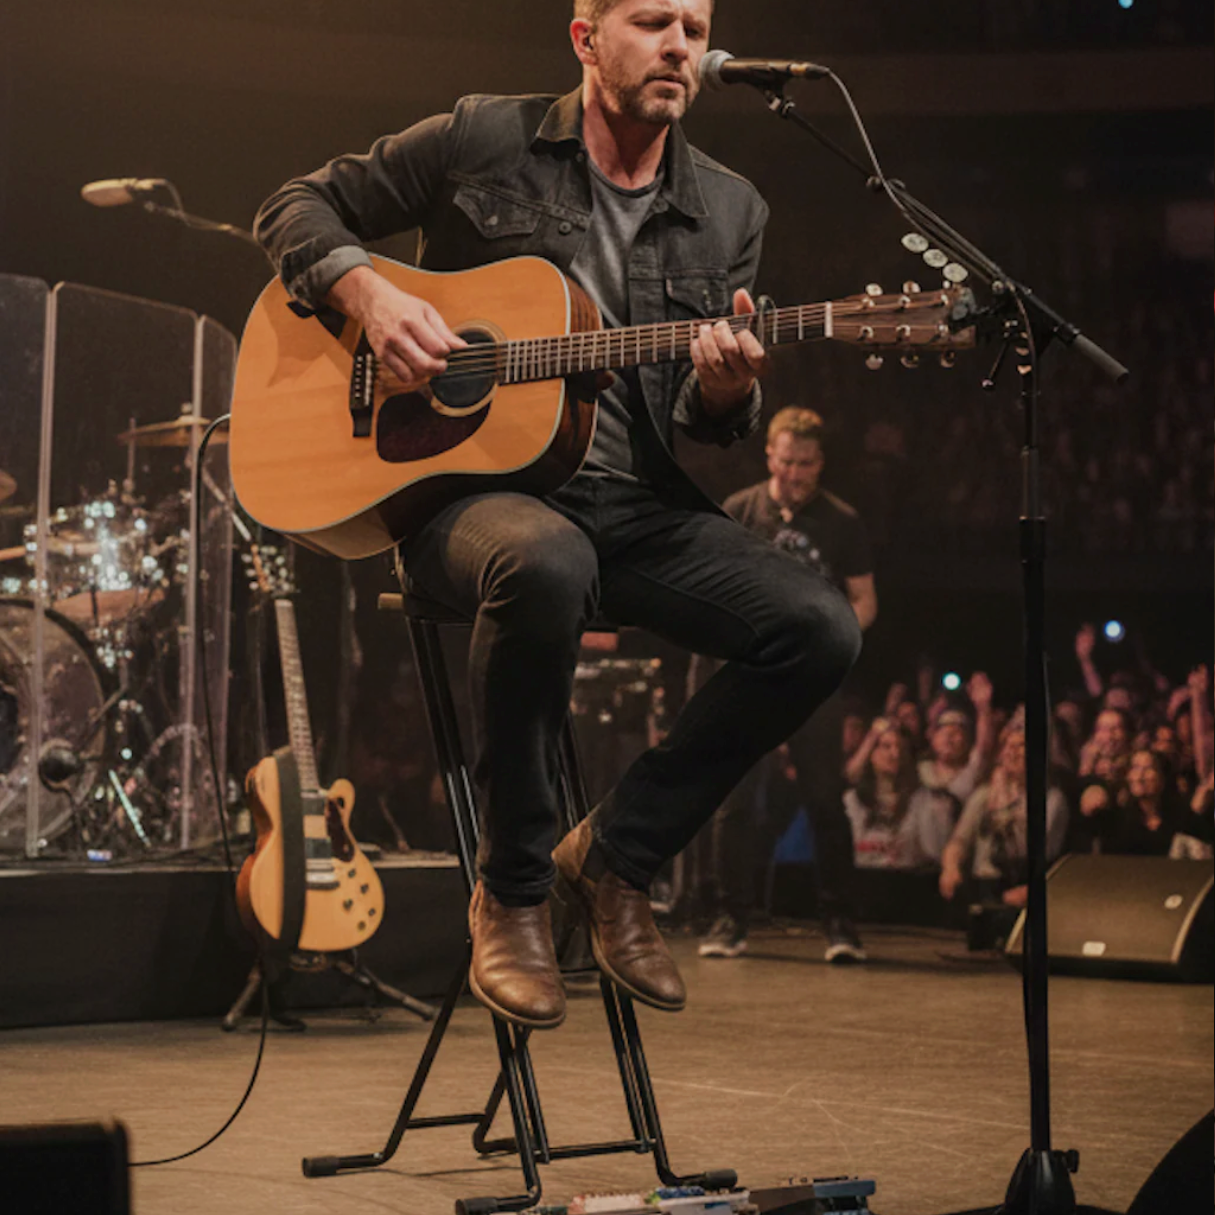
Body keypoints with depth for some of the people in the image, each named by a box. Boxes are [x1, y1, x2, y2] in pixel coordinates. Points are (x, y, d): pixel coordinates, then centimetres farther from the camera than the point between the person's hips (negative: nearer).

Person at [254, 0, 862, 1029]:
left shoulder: (728, 211, 11)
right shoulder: (481, 141, 2)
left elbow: (711, 429, 10)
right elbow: (302, 208, 8)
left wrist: (724, 389, -15)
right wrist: (369, 295, -12)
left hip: (636, 503, 4)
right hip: (467, 482, -4)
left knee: (821, 628, -18)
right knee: (544, 563, -41)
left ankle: (617, 855, -1)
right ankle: (512, 888, -18)